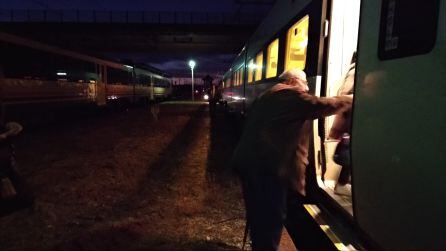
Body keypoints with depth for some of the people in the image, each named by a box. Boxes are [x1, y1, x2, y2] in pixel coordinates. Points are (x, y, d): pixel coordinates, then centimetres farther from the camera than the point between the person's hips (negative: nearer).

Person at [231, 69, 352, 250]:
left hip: (249, 161, 10)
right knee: (271, 218, -1)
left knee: (258, 215, 22)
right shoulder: (291, 94, -4)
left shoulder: (266, 97, 25)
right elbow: (322, 106, -8)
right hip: (266, 165, -10)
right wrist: (350, 99, 6)